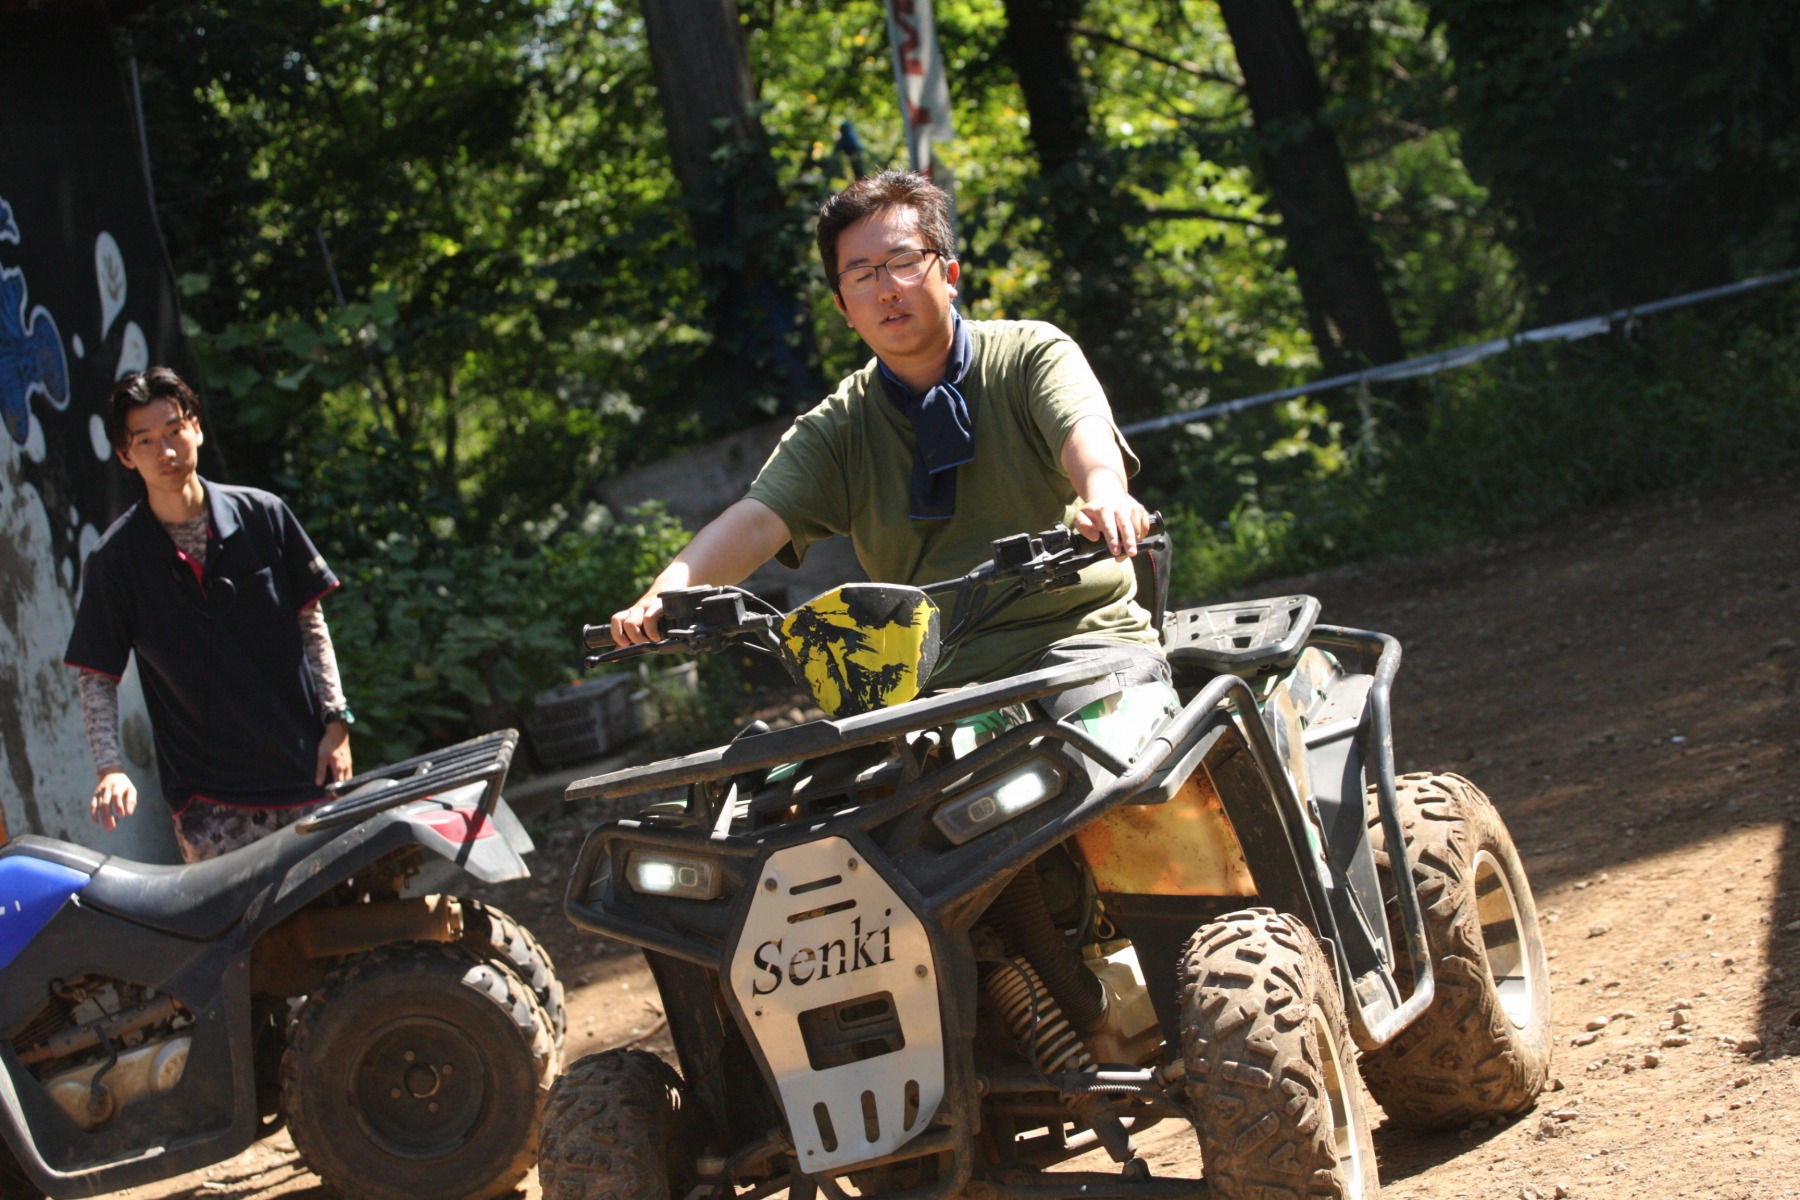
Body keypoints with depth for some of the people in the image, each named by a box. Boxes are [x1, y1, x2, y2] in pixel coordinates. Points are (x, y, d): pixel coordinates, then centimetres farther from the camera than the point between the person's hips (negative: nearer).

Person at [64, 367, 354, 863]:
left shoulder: (262, 516, 2)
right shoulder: (115, 558, -1)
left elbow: (310, 623, 9)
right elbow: (97, 677, 1)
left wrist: (336, 723, 2)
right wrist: (110, 767, -14)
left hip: (306, 768, 2)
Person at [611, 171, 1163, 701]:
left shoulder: (1032, 354, 3)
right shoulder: (837, 429, 9)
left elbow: (1083, 430, -18)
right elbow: (755, 521, -6)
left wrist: (1104, 497, -44)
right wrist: (662, 595, -27)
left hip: (1082, 636, -2)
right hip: (939, 677, 2)